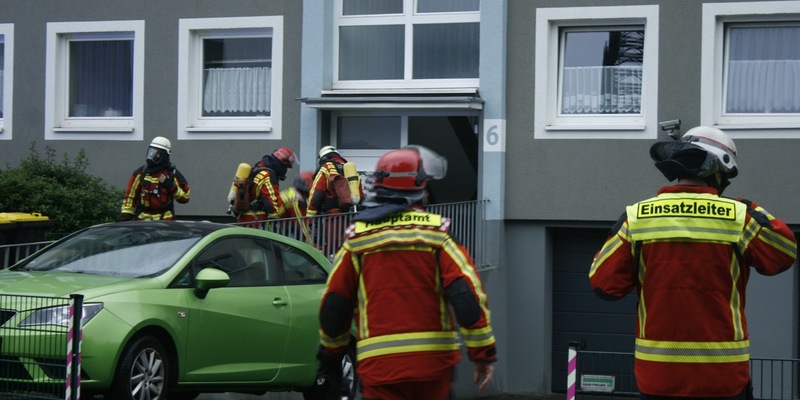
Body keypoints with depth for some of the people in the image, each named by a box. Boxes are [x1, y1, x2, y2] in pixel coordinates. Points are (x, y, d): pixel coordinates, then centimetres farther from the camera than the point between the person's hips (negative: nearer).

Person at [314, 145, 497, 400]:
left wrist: (330, 356, 22)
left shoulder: (357, 238, 6)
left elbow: (334, 305, 8)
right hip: (434, 360, 0)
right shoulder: (436, 233, 0)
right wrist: (484, 353, -4)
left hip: (379, 363, 0)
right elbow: (467, 295, -9)